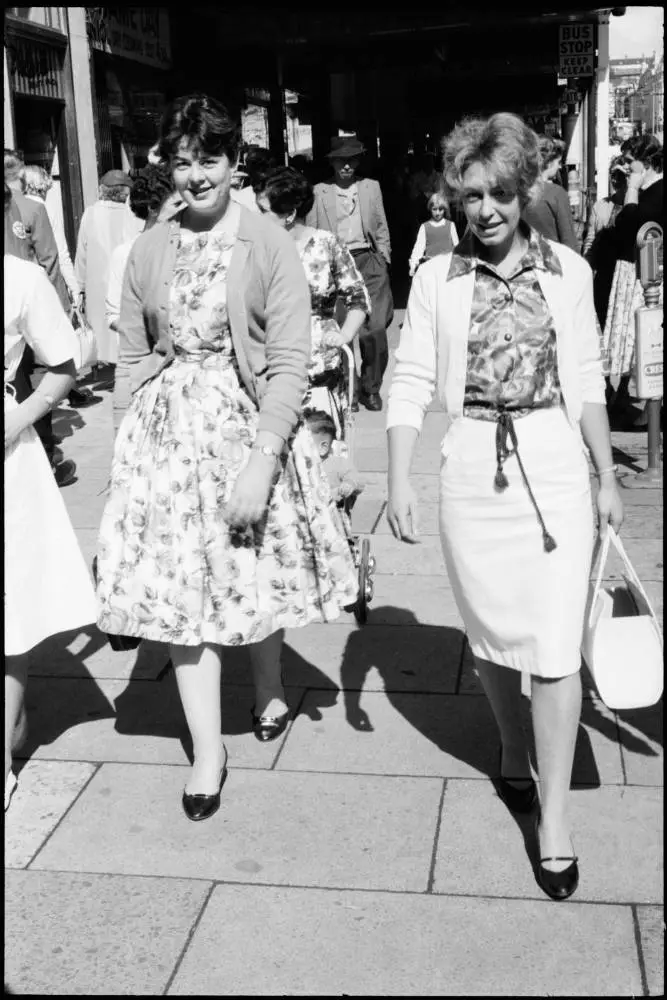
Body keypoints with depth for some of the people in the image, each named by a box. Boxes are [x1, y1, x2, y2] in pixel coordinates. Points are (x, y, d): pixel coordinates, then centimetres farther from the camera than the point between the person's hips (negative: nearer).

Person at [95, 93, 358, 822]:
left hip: (249, 423, -2)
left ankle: (269, 693, 41)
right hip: (168, 431, 3)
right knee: (179, 586, 2)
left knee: (255, 572, 12)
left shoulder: (268, 244, -7)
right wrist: (125, 447, 1)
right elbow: (131, 359, 8)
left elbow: (290, 363, -12)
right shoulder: (149, 249, 4)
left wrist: (261, 463, -19)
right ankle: (207, 748, 16)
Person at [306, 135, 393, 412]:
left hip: (368, 261, 1)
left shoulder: (372, 188, 14)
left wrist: (383, 261, 9)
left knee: (375, 329, -6)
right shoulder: (319, 192, 7)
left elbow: (381, 229, 16)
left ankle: (371, 388, 10)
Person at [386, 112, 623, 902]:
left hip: (555, 467, 0)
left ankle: (554, 817, 9)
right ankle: (513, 754, 40)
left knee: (556, 648, -4)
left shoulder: (568, 270, 2)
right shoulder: (436, 279, 0)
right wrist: (398, 482, -8)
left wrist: (607, 476, 9)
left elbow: (588, 382, 8)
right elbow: (409, 385, 0)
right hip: (472, 471, 1)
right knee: (492, 635, 14)